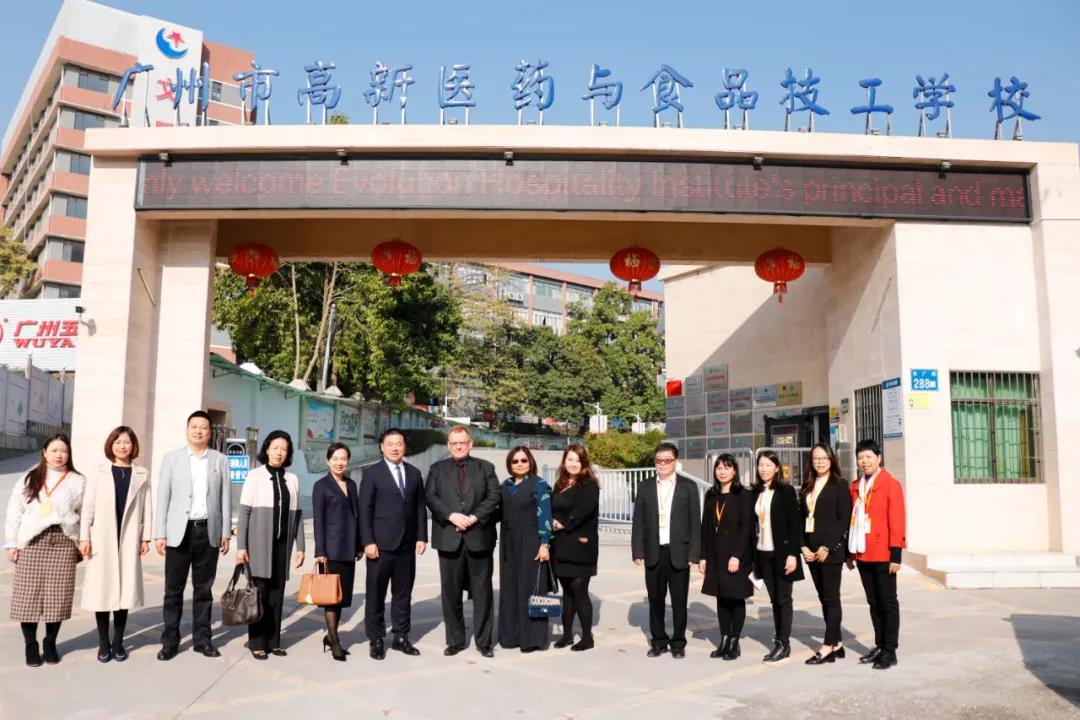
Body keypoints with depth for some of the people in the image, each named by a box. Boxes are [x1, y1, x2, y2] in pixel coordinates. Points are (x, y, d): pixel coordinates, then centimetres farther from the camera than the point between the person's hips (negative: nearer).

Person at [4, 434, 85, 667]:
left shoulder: (78, 482, 6)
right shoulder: (28, 479, 7)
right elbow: (14, 512, 7)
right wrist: (12, 543, 3)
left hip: (63, 542, 0)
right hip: (32, 542, 0)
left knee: (57, 595, 2)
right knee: (29, 594, -2)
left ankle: (50, 643, 17)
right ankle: (31, 644, 12)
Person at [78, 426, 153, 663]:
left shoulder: (142, 474, 7)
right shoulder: (98, 472, 6)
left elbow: (146, 507, 6)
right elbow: (88, 506, 2)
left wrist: (146, 537, 1)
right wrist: (84, 537, -5)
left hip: (129, 540, 0)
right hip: (102, 539, 0)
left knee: (124, 589, 3)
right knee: (101, 589, 1)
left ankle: (118, 642, 13)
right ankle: (103, 643, 12)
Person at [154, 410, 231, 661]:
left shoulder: (220, 460, 8)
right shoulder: (172, 458, 5)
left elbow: (225, 498, 7)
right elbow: (163, 497, 1)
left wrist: (226, 533, 2)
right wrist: (160, 533, -5)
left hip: (209, 531, 1)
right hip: (179, 531, -1)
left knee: (204, 588, 8)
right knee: (173, 589, 2)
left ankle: (202, 639, 16)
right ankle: (170, 641, 11)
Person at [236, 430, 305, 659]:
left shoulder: (292, 479, 8)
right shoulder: (255, 476, -1)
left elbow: (297, 515, 9)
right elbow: (244, 513, -4)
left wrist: (300, 546, 5)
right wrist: (241, 546, -10)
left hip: (282, 544, 3)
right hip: (259, 544, -3)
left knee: (277, 595, 7)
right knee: (259, 593, -1)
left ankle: (273, 641, 15)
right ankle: (257, 643, 8)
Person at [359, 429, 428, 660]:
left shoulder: (414, 473, 11)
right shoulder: (372, 474, -1)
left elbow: (420, 508, 11)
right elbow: (365, 510, -6)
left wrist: (421, 537, 3)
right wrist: (368, 542, -12)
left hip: (407, 545, 4)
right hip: (381, 545, -4)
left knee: (403, 593, 10)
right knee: (376, 594, 3)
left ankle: (401, 637, 21)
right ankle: (376, 640, 14)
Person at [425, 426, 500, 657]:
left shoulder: (485, 467, 10)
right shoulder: (437, 469, 12)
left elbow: (493, 497, 0)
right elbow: (430, 497, -1)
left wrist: (473, 517, -12)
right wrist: (452, 516, -15)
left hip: (479, 537, -1)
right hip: (449, 538, 1)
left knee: (482, 592, 4)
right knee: (451, 592, 6)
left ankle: (484, 641, 13)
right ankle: (455, 640, 17)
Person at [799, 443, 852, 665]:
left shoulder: (840, 485, -3)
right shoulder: (807, 487, 13)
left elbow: (844, 519, -10)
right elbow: (802, 519, 13)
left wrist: (827, 547, -15)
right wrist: (804, 547, 0)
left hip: (831, 549, -6)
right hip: (811, 551, 6)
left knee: (831, 597, -2)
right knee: (823, 597, 9)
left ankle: (828, 645, 2)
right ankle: (836, 644, 16)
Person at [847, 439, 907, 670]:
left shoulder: (891, 485, -7)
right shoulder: (856, 487, 11)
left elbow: (897, 522, -11)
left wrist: (896, 555, -14)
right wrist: (850, 551, 13)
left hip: (883, 555, -6)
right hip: (863, 554, 6)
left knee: (887, 602, 3)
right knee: (873, 602, 14)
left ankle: (890, 651, 10)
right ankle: (879, 645, 24)